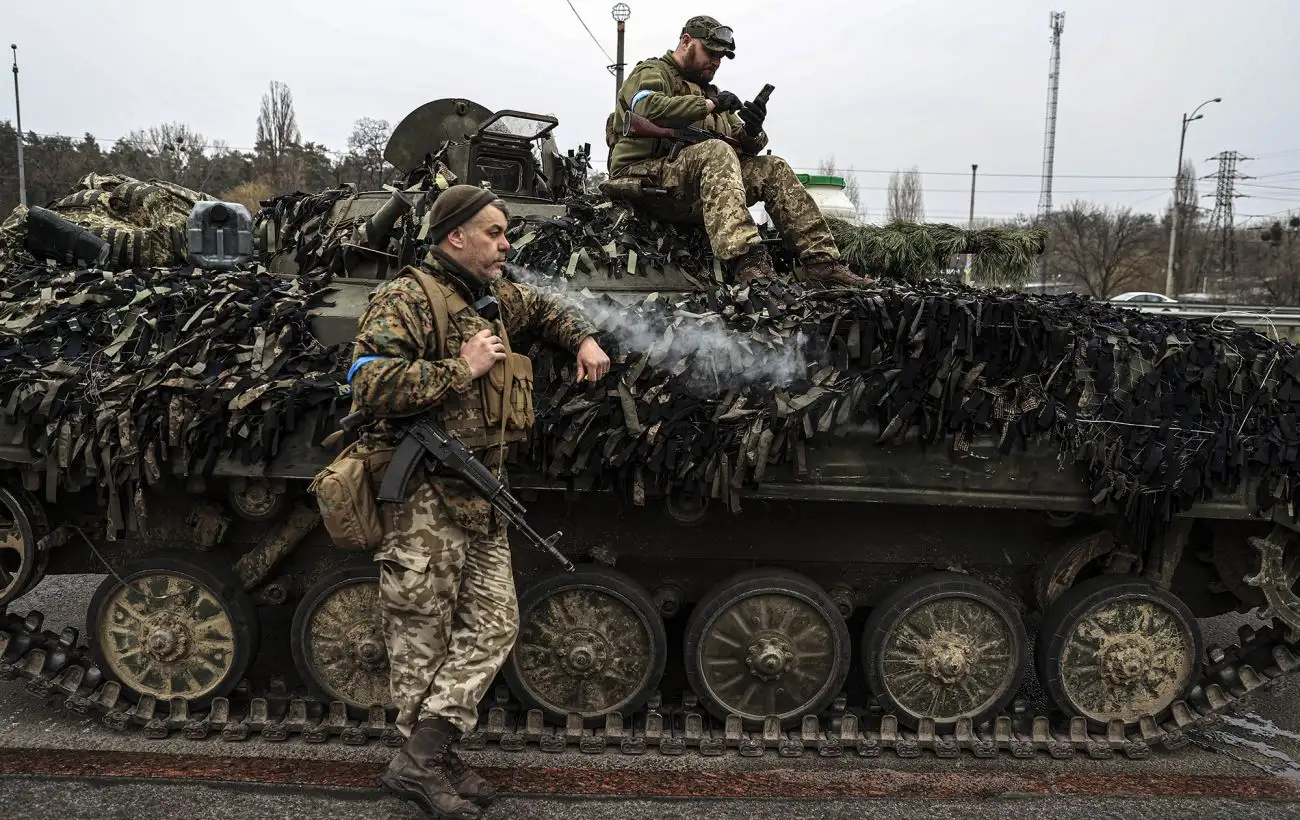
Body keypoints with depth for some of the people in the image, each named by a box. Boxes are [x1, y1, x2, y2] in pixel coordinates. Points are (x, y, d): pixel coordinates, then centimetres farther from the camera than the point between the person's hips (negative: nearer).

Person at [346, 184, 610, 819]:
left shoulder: (494, 296, 15)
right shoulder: (406, 298, -10)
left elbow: (544, 308, 35)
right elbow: (370, 382, -23)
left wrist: (584, 339, 16)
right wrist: (461, 369, -20)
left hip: (481, 498, 8)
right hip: (423, 498, -8)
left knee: (493, 623, 6)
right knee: (422, 636, 3)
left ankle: (426, 755, 12)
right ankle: (421, 761, 16)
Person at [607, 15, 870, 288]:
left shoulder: (708, 91, 30)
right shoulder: (651, 73, 7)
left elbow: (741, 146, 21)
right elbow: (649, 109, -20)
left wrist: (752, 133, -3)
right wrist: (709, 105, -14)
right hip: (646, 176, -7)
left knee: (773, 169, -4)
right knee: (716, 152, -33)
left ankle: (822, 261, -13)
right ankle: (748, 264, -51)